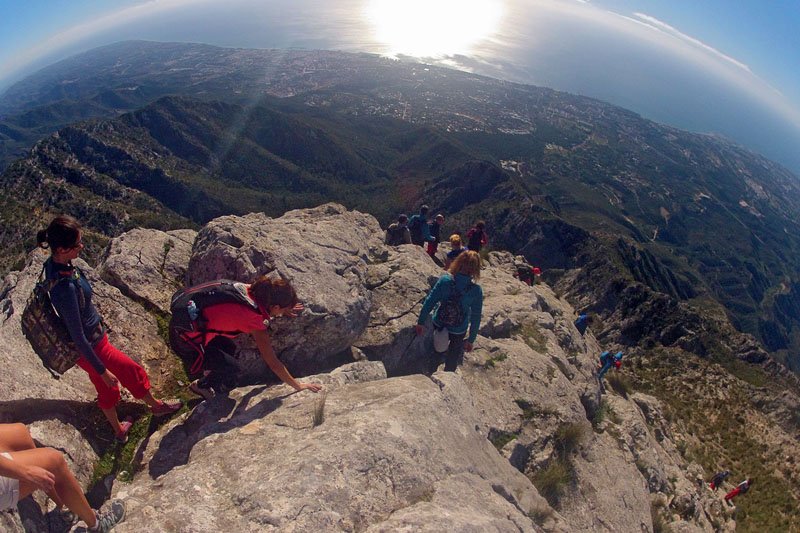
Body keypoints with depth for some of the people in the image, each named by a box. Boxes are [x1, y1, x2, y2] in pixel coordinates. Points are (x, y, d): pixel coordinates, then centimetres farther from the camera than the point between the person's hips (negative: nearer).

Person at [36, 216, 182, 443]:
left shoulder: (54, 263, -8)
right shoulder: (65, 287, -36)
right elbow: (78, 337, -28)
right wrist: (102, 371, -17)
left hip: (91, 338, 8)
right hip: (92, 346, -8)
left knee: (106, 390, 26)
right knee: (133, 371, 16)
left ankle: (119, 431, 48)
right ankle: (156, 406, 43)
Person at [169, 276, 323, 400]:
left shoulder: (250, 290, -5)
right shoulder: (256, 319, -23)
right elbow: (273, 363, -16)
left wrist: (284, 311, 29)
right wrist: (298, 386, -6)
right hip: (186, 338, -8)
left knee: (229, 348, 22)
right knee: (230, 370, 2)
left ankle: (207, 380, 39)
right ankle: (202, 385, 27)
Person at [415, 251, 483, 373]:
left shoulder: (445, 280, -19)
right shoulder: (476, 291, -20)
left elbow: (428, 303, -14)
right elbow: (476, 318, -12)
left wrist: (421, 322, -1)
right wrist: (471, 340, 0)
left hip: (439, 325, 2)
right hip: (458, 331, -2)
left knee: (438, 351, 31)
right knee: (452, 359, 25)